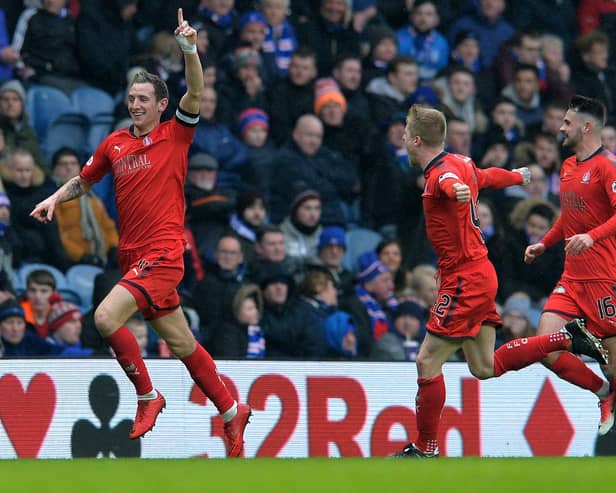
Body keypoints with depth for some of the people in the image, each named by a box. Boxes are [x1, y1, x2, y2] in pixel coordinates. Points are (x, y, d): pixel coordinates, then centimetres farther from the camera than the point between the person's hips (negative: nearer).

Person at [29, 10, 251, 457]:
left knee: (106, 317, -22)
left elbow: (196, 93, -15)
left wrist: (190, 51, -29)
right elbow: (83, 181, 25)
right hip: (132, 255, 6)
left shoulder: (175, 135, -1)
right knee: (181, 344, 12)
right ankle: (232, 412, 24)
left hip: (162, 253, -6)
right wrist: (55, 199, 7)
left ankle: (148, 395, -5)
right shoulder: (114, 144, 12)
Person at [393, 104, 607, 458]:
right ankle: (567, 338, 14)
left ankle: (425, 449, -1)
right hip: (480, 274, 10)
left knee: (428, 362, -7)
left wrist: (456, 189, -69)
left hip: (465, 280, -9)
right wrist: (518, 176, 54)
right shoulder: (459, 164, 11)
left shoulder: (442, 172, -18)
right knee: (485, 368, 12)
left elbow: (450, 180, -44)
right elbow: (491, 177, 32)